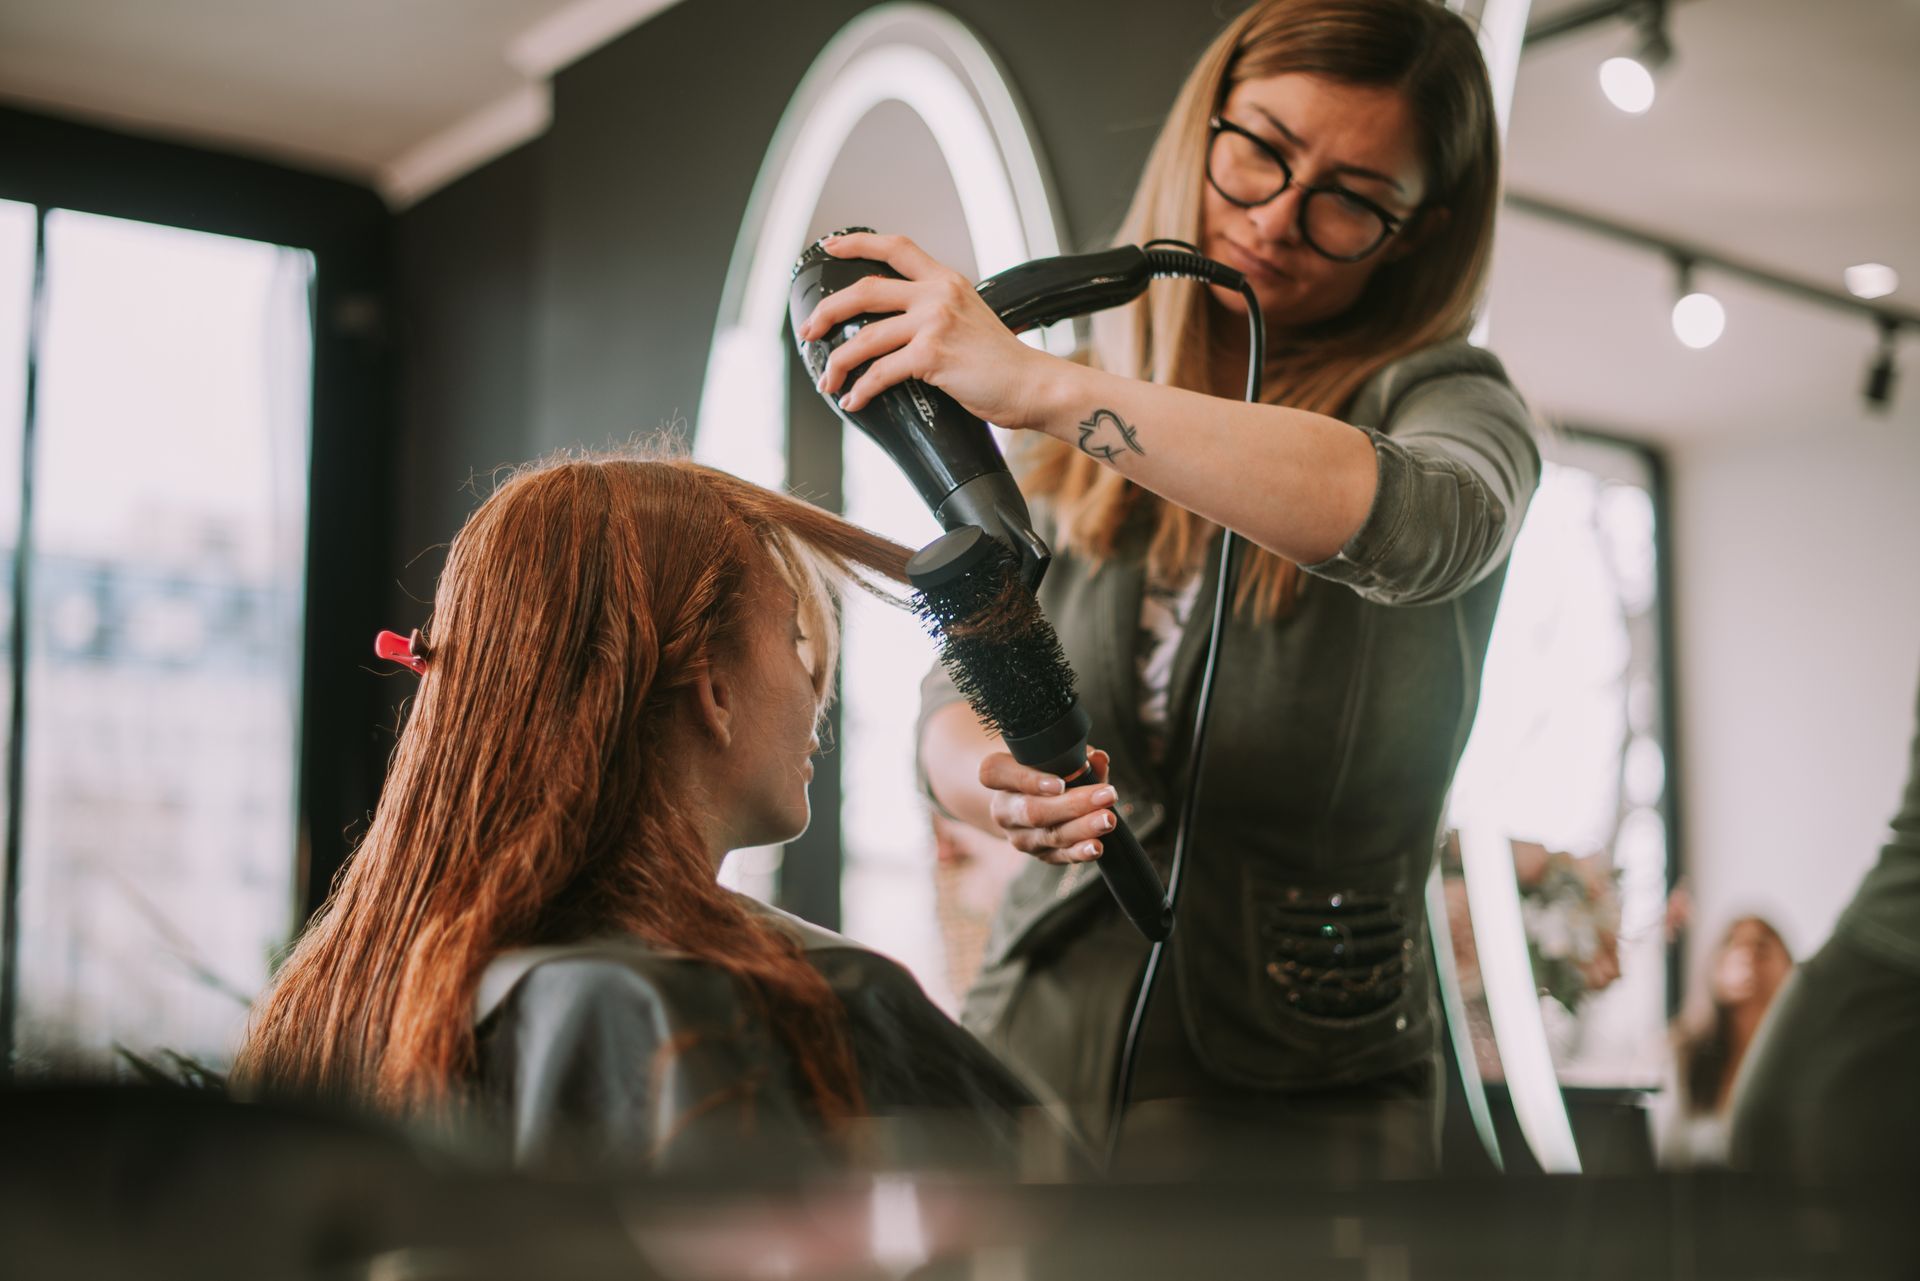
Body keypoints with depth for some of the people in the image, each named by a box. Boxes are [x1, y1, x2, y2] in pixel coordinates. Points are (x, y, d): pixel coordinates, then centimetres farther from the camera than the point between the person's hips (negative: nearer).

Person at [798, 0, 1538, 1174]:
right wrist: (1001, 780, -19)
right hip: (1040, 1030, 4)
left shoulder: (1453, 401, -5)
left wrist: (1045, 389, -37)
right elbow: (956, 697, 5)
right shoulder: (1080, 437, 7)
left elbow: (1411, 519, -30)